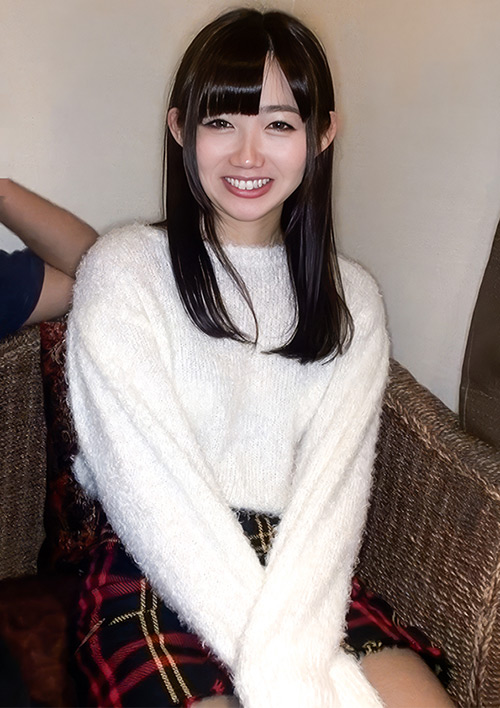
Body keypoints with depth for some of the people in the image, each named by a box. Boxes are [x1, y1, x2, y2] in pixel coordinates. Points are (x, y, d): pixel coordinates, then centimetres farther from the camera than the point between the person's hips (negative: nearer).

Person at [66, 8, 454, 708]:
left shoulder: (352, 297, 8)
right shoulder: (124, 270, -3)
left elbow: (334, 484, -5)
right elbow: (155, 490, -12)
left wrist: (290, 651, -21)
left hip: (304, 580, 3)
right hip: (156, 583, -2)